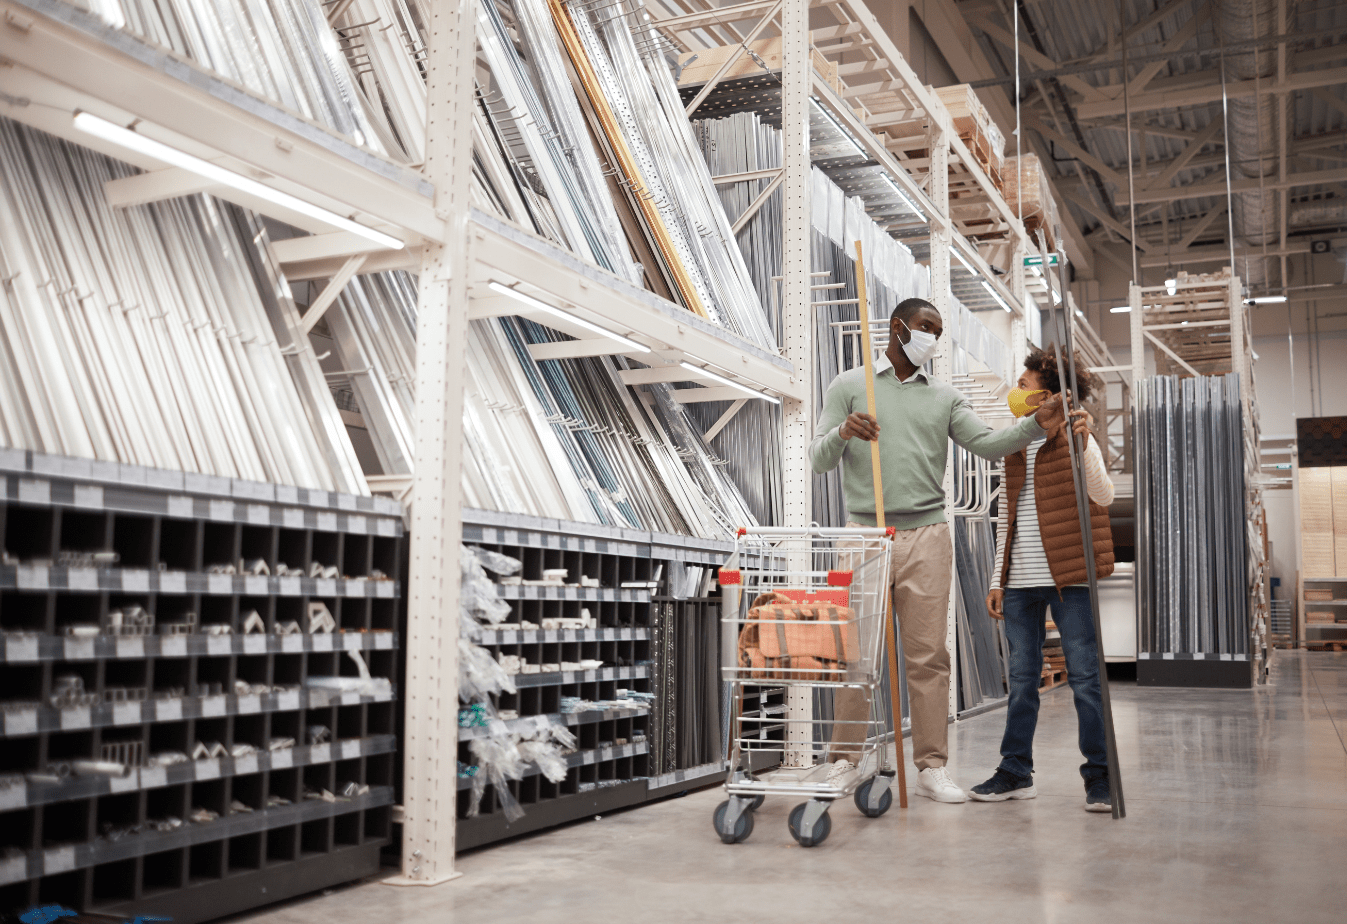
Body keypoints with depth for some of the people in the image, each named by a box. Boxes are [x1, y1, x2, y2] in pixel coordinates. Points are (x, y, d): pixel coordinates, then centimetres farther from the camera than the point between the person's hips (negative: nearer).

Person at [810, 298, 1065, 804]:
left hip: (926, 537, 2)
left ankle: (932, 766, 6)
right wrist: (843, 432, -17)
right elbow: (819, 460, 5)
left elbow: (988, 443, 3)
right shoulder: (849, 386, 10)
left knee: (928, 655, 0)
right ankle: (844, 762, 11)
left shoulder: (944, 397, 16)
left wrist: (1035, 424, -14)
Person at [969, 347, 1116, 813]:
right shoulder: (1014, 446, 16)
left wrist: (1084, 442, -29)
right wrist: (997, 580, 14)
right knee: (1022, 680, 9)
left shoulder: (1076, 440, -1)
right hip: (1020, 582, 6)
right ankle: (1015, 772, 17)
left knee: (1086, 678, -3)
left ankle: (1099, 775, 6)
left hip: (1068, 578, -6)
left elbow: (1103, 497, -17)